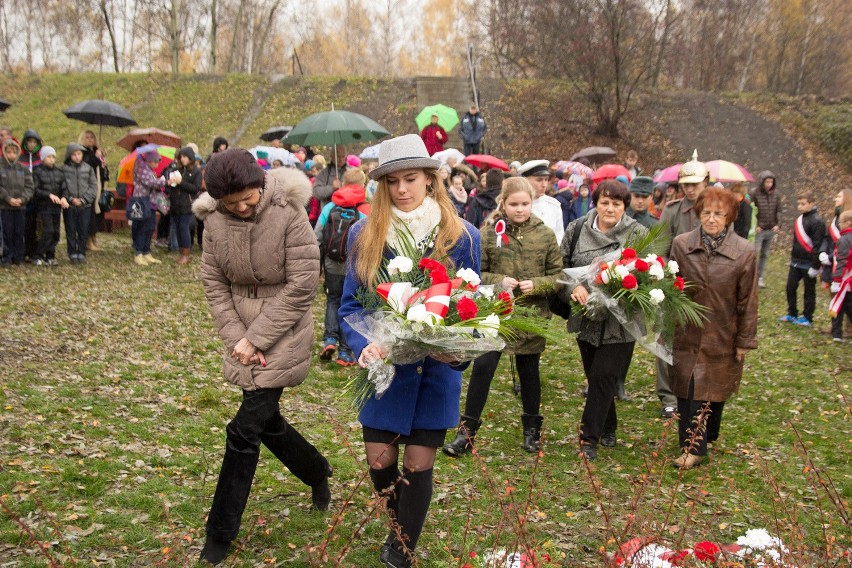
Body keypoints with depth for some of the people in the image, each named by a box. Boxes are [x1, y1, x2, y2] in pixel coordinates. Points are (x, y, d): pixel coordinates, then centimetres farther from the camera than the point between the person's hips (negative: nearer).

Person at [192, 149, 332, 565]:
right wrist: (236, 337, -9)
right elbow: (214, 282, 1)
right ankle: (318, 475, 44)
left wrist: (256, 338, -16)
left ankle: (221, 533, 11)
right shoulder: (214, 218, -5)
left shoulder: (288, 212, -18)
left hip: (283, 338, -5)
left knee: (245, 430, -5)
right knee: (266, 421, 16)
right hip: (244, 337, 5)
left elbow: (302, 285, -17)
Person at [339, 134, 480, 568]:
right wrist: (364, 346, -17)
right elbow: (350, 304, 1)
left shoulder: (461, 236, -3)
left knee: (418, 465, 6)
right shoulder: (365, 235, -1)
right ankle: (402, 526, 40)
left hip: (437, 368, -1)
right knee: (380, 462, 7)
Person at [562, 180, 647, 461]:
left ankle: (590, 438, 4)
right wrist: (574, 286, -15)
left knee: (604, 376, -7)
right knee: (595, 376, 15)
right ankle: (608, 428, 35)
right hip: (587, 318, 3)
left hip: (619, 321, -3)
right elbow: (561, 265, 4)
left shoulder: (638, 234, -5)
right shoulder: (577, 229, 1)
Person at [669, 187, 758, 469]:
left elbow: (747, 300, -4)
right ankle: (693, 447, 11)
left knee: (715, 390, 14)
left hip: (722, 336, -1)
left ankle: (707, 436, 34)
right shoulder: (681, 244, -4)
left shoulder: (744, 252, -9)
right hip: (687, 333, 1)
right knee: (688, 390, 1)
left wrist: (745, 340, -2)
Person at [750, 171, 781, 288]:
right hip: (758, 230, -4)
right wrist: (754, 226, -14)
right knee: (755, 254, -8)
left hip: (771, 230, 5)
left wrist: (778, 224, -3)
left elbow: (778, 210, 8)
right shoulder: (754, 193, -12)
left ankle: (760, 277, 24)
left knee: (765, 254, 13)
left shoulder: (775, 193, 1)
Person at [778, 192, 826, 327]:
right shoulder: (799, 219, 9)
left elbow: (818, 245, -17)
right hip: (796, 262, 7)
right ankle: (792, 314, 22)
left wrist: (815, 266, -18)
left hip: (808, 264, -7)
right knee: (790, 288, 10)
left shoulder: (817, 221, -15)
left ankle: (807, 318, 14)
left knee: (809, 291, 5)